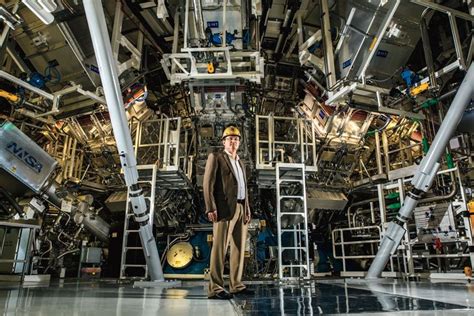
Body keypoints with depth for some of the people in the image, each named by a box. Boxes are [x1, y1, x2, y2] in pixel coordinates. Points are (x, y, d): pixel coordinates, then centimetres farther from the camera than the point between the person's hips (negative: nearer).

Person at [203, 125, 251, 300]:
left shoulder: (240, 162, 23)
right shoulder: (215, 157, 1)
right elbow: (208, 184, -8)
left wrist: (247, 209, 13)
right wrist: (211, 208, -17)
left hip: (241, 209, 8)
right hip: (224, 208, -7)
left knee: (239, 248, 9)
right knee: (220, 248, -8)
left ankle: (236, 285, 17)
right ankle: (215, 288, -4)